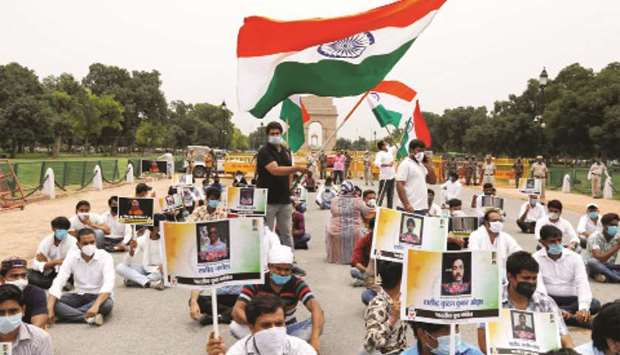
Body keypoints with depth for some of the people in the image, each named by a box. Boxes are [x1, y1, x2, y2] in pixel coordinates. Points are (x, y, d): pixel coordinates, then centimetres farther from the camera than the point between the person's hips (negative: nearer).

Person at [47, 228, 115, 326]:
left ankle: (68, 313, -25)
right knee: (53, 302, -22)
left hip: (99, 296, -3)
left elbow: (108, 284, -29)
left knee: (107, 304, -37)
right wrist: (49, 310, -28)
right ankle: (88, 318, -32)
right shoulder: (72, 256, -7)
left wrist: (96, 305, -46)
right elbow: (58, 282, -14)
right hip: (79, 296, 3)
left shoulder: (105, 257, -17)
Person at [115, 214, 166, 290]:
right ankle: (150, 282, -35)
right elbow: (127, 263, -11)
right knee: (120, 267, -24)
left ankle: (134, 281, -23)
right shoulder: (141, 240, -6)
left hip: (158, 270, -1)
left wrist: (164, 266, -31)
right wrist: (131, 250, -31)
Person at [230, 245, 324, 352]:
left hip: (288, 330, 0)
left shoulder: (297, 283, -15)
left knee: (317, 323, -26)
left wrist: (315, 338, -45)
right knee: (235, 327, -30)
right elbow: (237, 311, -26)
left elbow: (315, 308, -28)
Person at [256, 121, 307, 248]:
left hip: (285, 199, 6)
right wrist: (297, 168, -34)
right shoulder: (264, 152, -10)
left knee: (286, 233, 12)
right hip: (268, 200, -6)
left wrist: (288, 189, 15)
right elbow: (275, 170, -25)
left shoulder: (286, 151, 13)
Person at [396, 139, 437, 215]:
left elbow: (433, 180, 16)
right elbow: (399, 185, -15)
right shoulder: (405, 164, -7)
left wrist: (428, 165, 6)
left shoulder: (421, 164, 17)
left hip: (422, 208, 8)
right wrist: (406, 205, -22)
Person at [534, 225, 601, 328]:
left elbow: (582, 283, -16)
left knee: (595, 304, -25)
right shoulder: (536, 259, -10)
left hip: (571, 299, 2)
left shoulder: (574, 257, -4)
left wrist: (583, 308, -35)